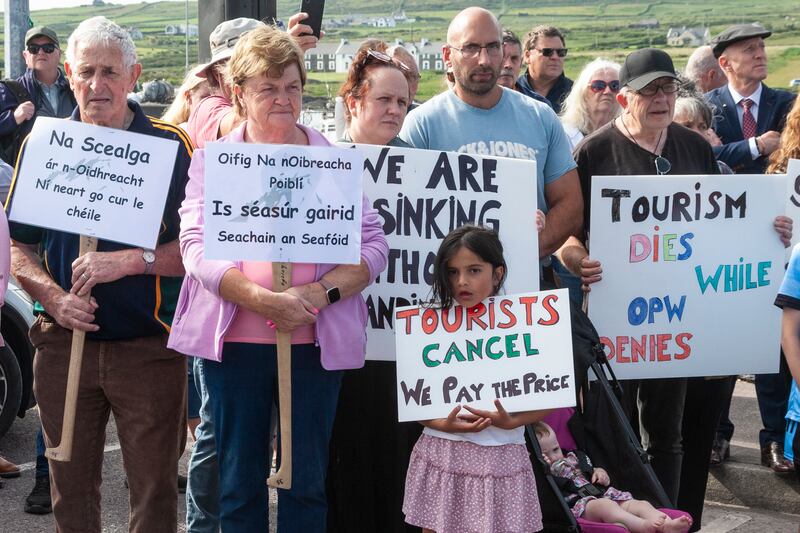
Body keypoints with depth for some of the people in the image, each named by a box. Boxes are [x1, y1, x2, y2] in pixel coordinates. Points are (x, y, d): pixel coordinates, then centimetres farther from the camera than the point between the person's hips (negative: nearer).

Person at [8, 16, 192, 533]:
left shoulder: (170, 146, -3)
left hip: (150, 347, -2)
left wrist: (131, 261, -19)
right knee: (70, 490, 13)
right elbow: (17, 248, 9)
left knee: (155, 489, 7)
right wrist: (53, 296, -9)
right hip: (64, 344, 2)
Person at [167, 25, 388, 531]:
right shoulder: (211, 160, 7)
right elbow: (196, 246, -6)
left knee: (307, 483, 7)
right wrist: (263, 300, -21)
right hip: (234, 339, 0)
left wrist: (320, 293, -16)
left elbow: (374, 245, 2)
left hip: (315, 341, 1)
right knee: (239, 482, 8)